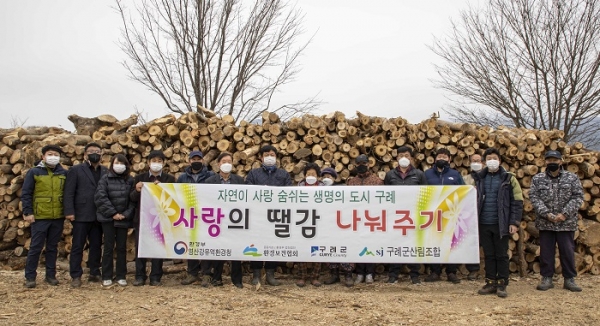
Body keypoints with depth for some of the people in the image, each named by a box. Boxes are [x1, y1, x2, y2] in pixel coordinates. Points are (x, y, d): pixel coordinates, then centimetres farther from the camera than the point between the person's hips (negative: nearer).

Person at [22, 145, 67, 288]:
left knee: (53, 247, 11)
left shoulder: (64, 173, 7)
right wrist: (28, 212, -9)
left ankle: (50, 275, 20)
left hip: (58, 217, 3)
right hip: (39, 217, -3)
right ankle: (30, 277, 12)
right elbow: (26, 194, -3)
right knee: (36, 247, 2)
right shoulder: (34, 172, -2)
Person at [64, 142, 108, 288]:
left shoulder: (105, 171, 11)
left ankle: (94, 273, 19)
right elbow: (69, 193, -4)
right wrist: (69, 212, -12)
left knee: (96, 246, 10)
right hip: (81, 215, -3)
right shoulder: (75, 170, 2)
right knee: (78, 246, 3)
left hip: (99, 216, 4)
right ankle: (76, 276, 9)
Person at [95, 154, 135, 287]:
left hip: (124, 219, 1)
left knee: (122, 247, 6)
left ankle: (121, 276, 15)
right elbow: (100, 197, -8)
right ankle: (107, 277, 12)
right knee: (109, 247, 3)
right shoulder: (105, 179, 0)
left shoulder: (130, 180, 4)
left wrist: (126, 214, -10)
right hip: (108, 218, -1)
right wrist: (113, 213, -11)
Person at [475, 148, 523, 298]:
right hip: (484, 224, 3)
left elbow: (517, 202, -3)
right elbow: (474, 201, 11)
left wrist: (514, 222, -9)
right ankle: (490, 283, 18)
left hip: (501, 224, -3)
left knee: (501, 255, 5)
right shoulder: (480, 179, 9)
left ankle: (502, 284, 13)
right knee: (488, 255, 10)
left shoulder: (508, 178, 0)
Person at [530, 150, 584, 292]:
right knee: (546, 252, 7)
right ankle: (546, 278, 17)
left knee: (568, 251, 6)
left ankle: (569, 279, 19)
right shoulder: (537, 179, 4)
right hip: (545, 223, 1)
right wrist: (546, 214, -15)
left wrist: (565, 214, -13)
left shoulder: (572, 178, 3)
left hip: (566, 223, 0)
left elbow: (578, 197, -3)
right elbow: (534, 197, -3)